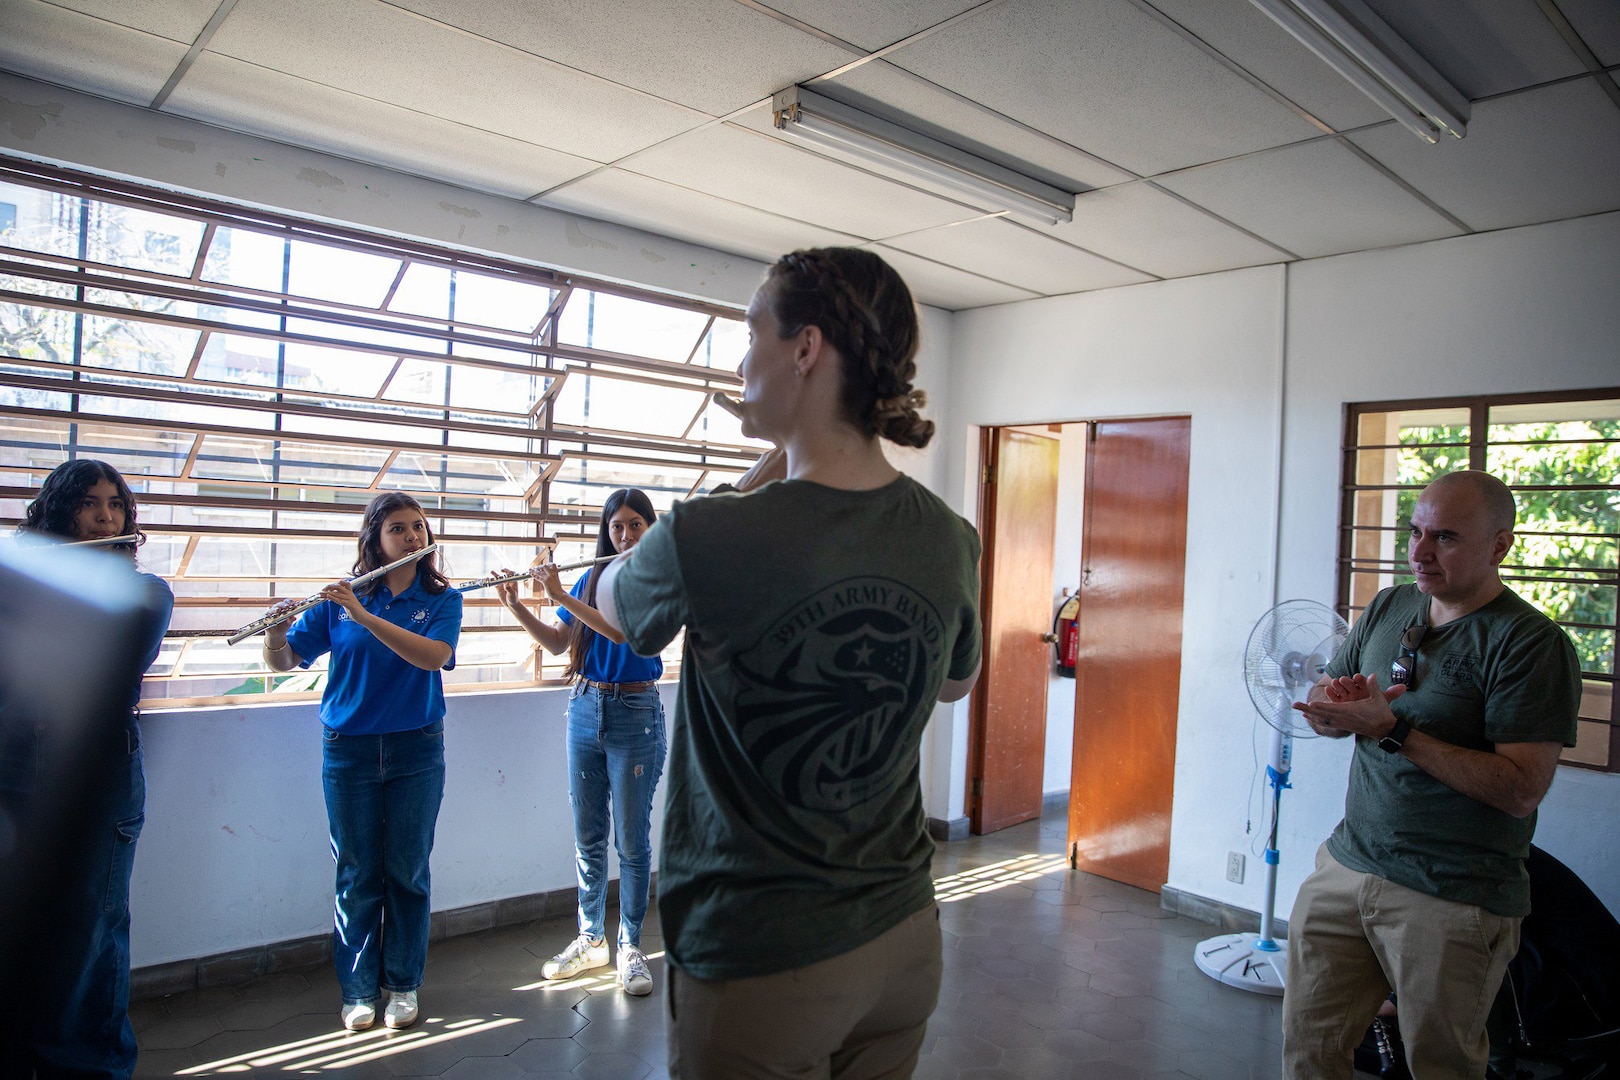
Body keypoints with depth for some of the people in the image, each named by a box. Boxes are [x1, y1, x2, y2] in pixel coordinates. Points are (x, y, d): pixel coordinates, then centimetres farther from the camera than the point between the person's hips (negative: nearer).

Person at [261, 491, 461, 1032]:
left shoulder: (441, 598, -2)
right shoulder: (340, 598, 1)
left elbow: (433, 655, -21)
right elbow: (283, 662, 0)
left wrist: (364, 615, -27)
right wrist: (276, 633, -22)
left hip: (416, 749, 0)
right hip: (348, 749, 1)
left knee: (408, 870, 8)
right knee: (357, 873, 8)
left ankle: (404, 985, 24)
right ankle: (358, 991, 23)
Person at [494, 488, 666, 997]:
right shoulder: (592, 578, 9)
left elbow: (624, 630, -22)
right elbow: (557, 642, 9)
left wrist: (560, 595, -25)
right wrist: (516, 606, -4)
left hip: (635, 714, -5)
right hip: (585, 709, 5)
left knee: (631, 839, 2)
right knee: (588, 837, 12)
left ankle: (630, 947, 16)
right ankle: (590, 940, 26)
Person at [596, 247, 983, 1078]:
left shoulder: (708, 540, -25)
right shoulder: (950, 542, -8)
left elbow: (612, 603, -1)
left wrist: (749, 487, -1)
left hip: (758, 964, -5)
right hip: (903, 938, 6)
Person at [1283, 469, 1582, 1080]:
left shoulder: (1533, 643, -12)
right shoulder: (1389, 607, 8)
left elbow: (1520, 790, -20)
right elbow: (1324, 712, 14)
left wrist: (1393, 729, -23)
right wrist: (1334, 700, -10)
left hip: (1455, 900, -5)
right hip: (1346, 864, 5)